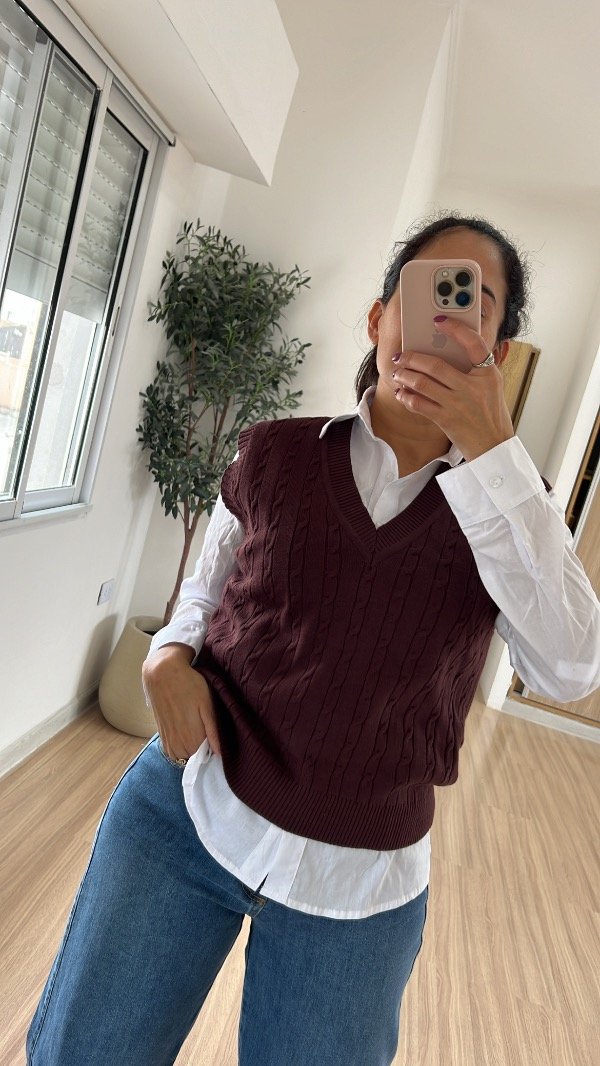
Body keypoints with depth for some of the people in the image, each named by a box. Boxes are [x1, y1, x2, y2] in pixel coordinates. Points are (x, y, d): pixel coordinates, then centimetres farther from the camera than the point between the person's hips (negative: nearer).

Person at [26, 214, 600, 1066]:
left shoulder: (507, 504, -4)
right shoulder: (275, 454, -3)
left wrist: (491, 450, -24)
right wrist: (170, 655, -12)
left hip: (356, 885, 0)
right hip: (186, 810, 1)